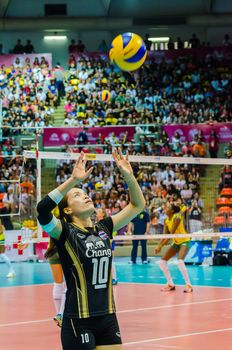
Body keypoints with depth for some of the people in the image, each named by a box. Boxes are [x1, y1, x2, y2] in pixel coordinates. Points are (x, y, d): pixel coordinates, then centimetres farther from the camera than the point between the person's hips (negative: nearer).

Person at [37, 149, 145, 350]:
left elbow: (137, 205, 12)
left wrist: (128, 175, -2)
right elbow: (43, 209, -27)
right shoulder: (65, 233, -7)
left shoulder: (103, 228, 8)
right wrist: (74, 180, -31)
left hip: (108, 317, 5)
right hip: (78, 323, -5)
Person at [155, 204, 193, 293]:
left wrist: (161, 246, -29)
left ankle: (188, 285, -22)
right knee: (162, 262, 2)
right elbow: (164, 235, 0)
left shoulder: (177, 218, -22)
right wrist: (158, 245, -16)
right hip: (176, 243, 8)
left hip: (184, 242, -8)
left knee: (180, 261, -31)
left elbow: (171, 234, -27)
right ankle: (171, 284, 13)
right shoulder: (166, 221, 1)